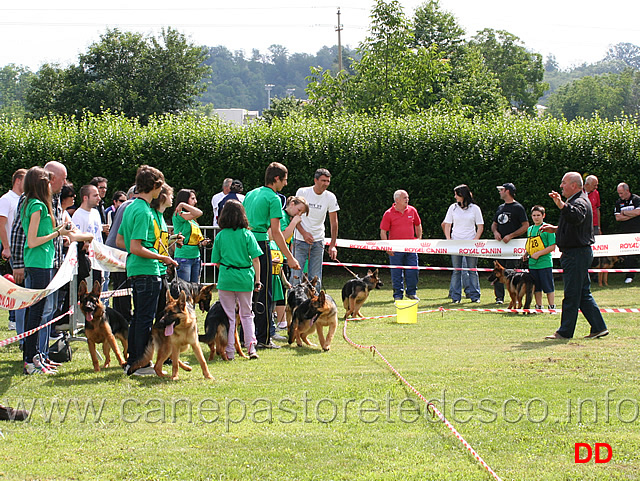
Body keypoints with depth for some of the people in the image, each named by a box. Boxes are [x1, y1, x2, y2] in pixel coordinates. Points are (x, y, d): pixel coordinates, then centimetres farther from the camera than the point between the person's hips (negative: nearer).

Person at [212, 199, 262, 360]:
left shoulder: (220, 236, -1)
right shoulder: (247, 234, -3)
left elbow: (216, 262, 4)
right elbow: (255, 259, -5)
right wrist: (257, 280, -1)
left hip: (226, 279, -1)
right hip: (245, 279, 1)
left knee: (228, 316, 7)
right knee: (246, 314, 15)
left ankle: (229, 352, 6)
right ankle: (251, 347, 3)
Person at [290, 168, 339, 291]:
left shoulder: (330, 197, -2)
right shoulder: (302, 192, -7)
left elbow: (334, 222, 3)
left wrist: (333, 245, -5)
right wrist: (304, 233, -15)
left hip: (318, 242, 2)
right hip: (300, 239, -2)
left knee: (316, 278, 2)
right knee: (296, 276, -7)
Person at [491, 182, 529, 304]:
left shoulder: (518, 207, -2)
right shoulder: (500, 208, 19)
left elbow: (525, 226, -6)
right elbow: (494, 224, 27)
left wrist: (511, 236, -15)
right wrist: (495, 231, 3)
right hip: (500, 243, 6)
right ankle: (499, 297, 1)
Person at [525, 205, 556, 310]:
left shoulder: (547, 229, -6)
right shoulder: (530, 229, 13)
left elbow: (552, 247, -11)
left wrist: (538, 254, -15)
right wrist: (526, 254, 6)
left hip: (545, 263, -6)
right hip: (532, 264, 6)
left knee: (548, 287, -2)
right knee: (536, 287, 11)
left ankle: (552, 307, 5)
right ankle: (539, 307, 19)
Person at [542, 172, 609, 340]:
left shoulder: (580, 202, -15)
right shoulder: (576, 201, 20)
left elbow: (576, 217, -39)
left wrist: (561, 205, -52)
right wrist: (554, 229, 24)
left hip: (576, 255, -11)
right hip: (576, 254, 11)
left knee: (571, 294, -5)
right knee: (584, 294, 13)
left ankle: (565, 331, -1)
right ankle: (599, 327, 14)